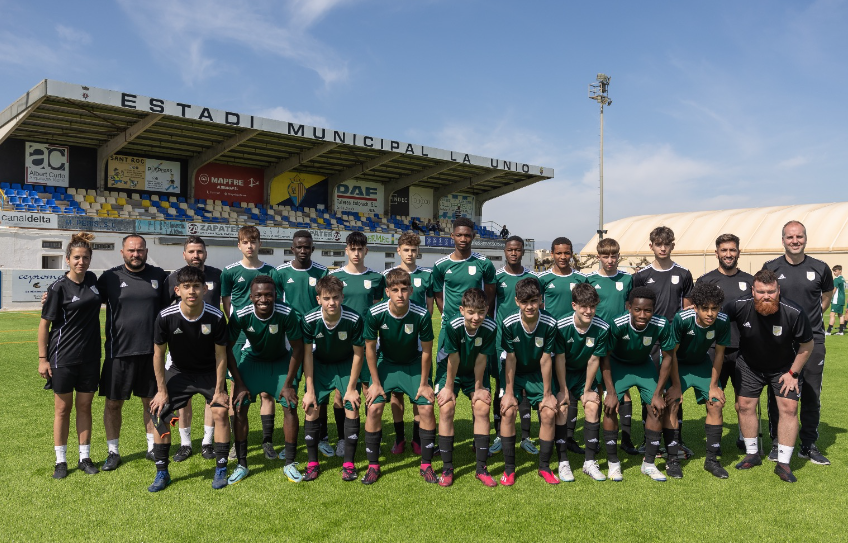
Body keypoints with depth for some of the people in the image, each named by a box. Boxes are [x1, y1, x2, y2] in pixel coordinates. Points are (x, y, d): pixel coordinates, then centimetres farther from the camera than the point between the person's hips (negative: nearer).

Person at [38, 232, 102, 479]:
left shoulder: (92, 279, 3)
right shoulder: (59, 287, -11)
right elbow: (44, 324, -8)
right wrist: (43, 358, -9)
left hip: (90, 356, 4)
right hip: (64, 357, -4)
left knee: (84, 406, 11)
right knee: (63, 407, 6)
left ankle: (85, 457, 21)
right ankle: (60, 461, 18)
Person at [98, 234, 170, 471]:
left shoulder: (159, 276, 4)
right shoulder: (110, 277, 0)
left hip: (152, 351, 1)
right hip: (119, 352, -1)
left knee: (152, 401, 12)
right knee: (113, 403, 7)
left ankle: (153, 447, 28)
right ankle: (113, 452, 24)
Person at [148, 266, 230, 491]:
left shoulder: (216, 317, -24)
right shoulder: (165, 317, -23)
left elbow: (221, 356, -12)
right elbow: (158, 354, -9)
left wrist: (219, 390, -10)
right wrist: (162, 390, -7)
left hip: (210, 373, -1)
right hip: (179, 372, 1)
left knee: (220, 412, -13)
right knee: (159, 415, -7)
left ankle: (221, 469, 5)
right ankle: (162, 473, 12)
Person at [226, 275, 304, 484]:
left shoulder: (287, 314, -33)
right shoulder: (241, 316, -29)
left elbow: (298, 349, -19)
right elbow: (227, 349, -14)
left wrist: (288, 384, -16)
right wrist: (239, 383, -13)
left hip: (281, 360, -1)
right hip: (252, 359, 1)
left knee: (290, 406, -11)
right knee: (239, 407, -9)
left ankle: (290, 464, 5)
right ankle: (241, 465, 7)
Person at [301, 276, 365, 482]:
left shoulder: (354, 320, -29)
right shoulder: (310, 320, -26)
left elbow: (358, 354, -16)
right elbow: (307, 354, -13)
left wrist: (351, 388, -12)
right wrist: (310, 390, -12)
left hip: (346, 365, -1)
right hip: (319, 364, 1)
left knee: (352, 407, -10)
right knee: (311, 409, -8)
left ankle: (349, 464, 4)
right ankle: (312, 463, 8)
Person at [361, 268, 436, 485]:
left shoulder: (421, 315, -27)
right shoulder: (375, 314, -26)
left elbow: (426, 351, -13)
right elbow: (370, 348, -11)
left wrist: (424, 383, -7)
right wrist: (376, 383, -8)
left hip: (414, 364, 0)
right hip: (386, 362, 0)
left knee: (427, 408, -10)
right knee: (373, 408, -12)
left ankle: (426, 465, 8)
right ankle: (373, 465, 6)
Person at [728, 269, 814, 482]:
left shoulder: (793, 313, -29)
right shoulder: (740, 306, -28)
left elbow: (808, 345, -12)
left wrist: (793, 373, -10)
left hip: (784, 367, -1)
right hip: (749, 365, 2)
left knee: (789, 408, -8)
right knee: (745, 406, 3)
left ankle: (783, 463, 3)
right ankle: (752, 455, 20)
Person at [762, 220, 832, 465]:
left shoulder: (820, 268, 1)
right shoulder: (771, 268, -1)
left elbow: (827, 296, 18)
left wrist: (810, 317, 11)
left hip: (813, 341, 1)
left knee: (812, 395, 7)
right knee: (777, 394, 5)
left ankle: (809, 445, 21)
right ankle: (777, 444, 18)